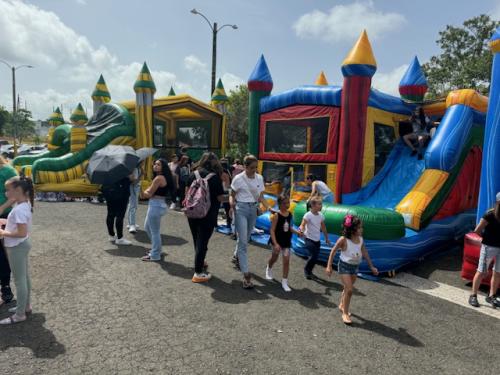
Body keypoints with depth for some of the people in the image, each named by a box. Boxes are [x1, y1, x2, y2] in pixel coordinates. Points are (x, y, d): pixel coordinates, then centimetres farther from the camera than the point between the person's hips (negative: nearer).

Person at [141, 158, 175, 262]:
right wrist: (149, 190, -5)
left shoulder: (159, 178, -18)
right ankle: (156, 249, 36)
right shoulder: (163, 177, 13)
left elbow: (148, 194, -15)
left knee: (154, 231, 0)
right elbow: (151, 189, 16)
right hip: (157, 204, 11)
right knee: (147, 227, 24)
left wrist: (146, 191, 5)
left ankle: (155, 255, 12)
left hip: (156, 205, -11)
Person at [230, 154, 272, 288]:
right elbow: (232, 195, 0)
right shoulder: (238, 178, -10)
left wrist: (269, 207, -11)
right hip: (241, 209, -5)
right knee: (242, 241, -10)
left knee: (245, 239, 18)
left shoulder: (259, 178, 2)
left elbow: (261, 197, 4)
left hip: (253, 209, 5)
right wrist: (232, 202, -20)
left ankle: (237, 257, 46)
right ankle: (246, 274, -10)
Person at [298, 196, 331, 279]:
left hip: (317, 240, 6)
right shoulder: (308, 215, -17)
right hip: (309, 239, -6)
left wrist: (327, 238, 20)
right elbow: (302, 225, -26)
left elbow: (323, 227, 15)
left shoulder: (321, 215, 3)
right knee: (313, 255, -14)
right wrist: (302, 230, -49)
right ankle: (306, 270, 10)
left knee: (315, 257, 8)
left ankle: (309, 271, 29)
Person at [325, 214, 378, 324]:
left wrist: (371, 266, 12)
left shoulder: (360, 239, -5)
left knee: (347, 288, 17)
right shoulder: (343, 240, -21)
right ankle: (345, 313, 7)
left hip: (355, 266, 5)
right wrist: (329, 266, -13)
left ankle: (342, 306, 41)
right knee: (349, 290, -8)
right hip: (344, 266, -5)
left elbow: (365, 253, 7)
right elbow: (333, 251, -13)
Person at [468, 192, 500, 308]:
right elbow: (477, 230, -11)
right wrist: (488, 237, 2)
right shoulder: (490, 215, -14)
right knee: (481, 272, 1)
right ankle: (473, 296, 12)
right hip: (489, 247, -6)